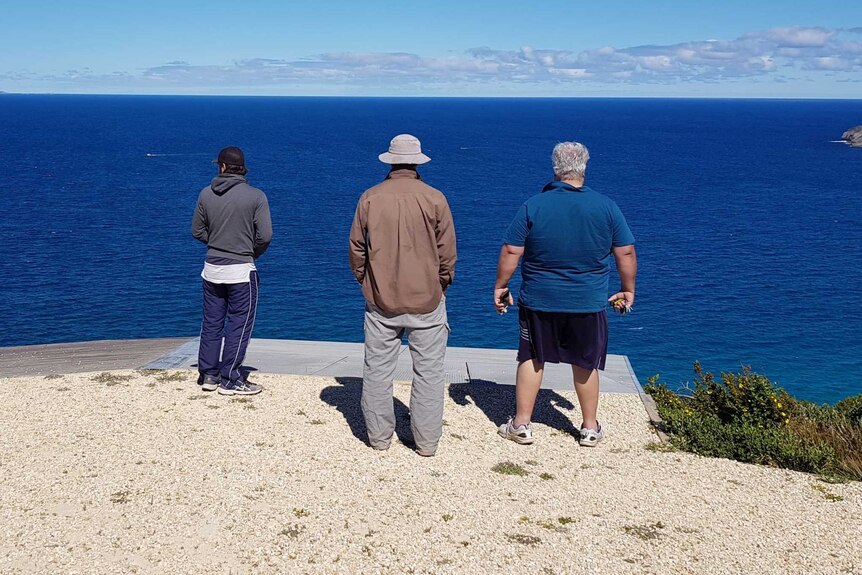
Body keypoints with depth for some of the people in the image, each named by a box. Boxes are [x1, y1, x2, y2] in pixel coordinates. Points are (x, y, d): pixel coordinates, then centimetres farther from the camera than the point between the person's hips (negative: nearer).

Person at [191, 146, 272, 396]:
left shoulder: (206, 194, 0)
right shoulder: (256, 196, -11)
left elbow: (197, 231, 6)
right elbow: (265, 236, -13)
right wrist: (251, 253, 6)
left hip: (212, 268, 4)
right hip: (241, 270, -4)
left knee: (211, 323, 15)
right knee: (239, 325, 5)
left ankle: (209, 374, 24)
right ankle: (231, 380, 9)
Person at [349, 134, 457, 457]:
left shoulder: (370, 198, -2)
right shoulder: (434, 199, -7)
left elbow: (356, 249, 5)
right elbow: (447, 252, -3)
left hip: (380, 300, 2)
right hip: (426, 300, -1)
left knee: (377, 370, 12)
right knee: (428, 372, 7)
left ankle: (379, 436, 20)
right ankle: (426, 442, 11)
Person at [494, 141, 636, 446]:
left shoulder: (533, 206, -8)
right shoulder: (607, 207, -4)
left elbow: (511, 252, -7)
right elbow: (626, 253, 0)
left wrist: (500, 287, 5)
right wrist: (628, 290, 12)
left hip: (538, 301, 0)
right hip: (588, 303, 1)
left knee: (531, 359, 13)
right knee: (586, 364, 13)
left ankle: (521, 424, 19)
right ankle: (590, 428, 25)